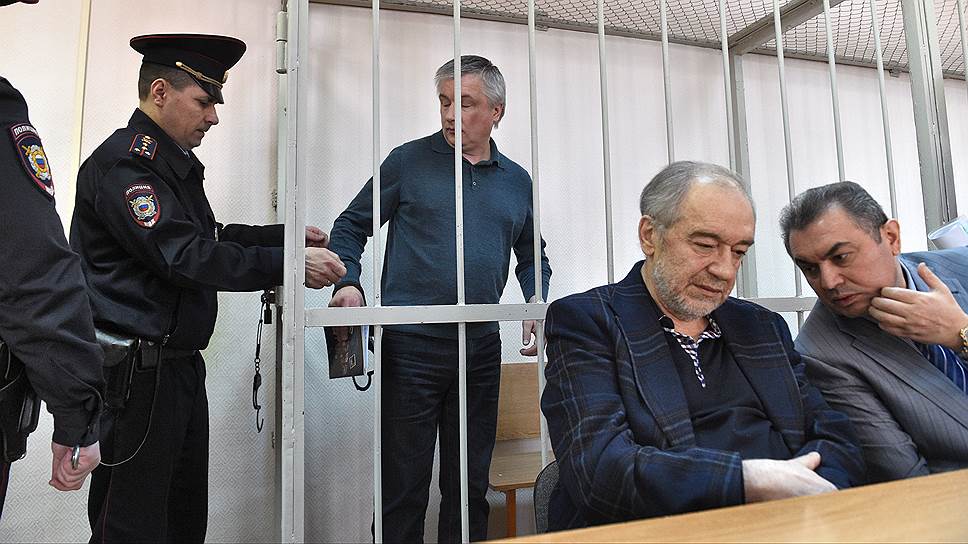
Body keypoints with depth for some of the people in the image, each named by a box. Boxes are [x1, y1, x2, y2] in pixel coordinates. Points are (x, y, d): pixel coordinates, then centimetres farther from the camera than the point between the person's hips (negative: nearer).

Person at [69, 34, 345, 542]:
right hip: (137, 369, -9)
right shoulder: (122, 162, -15)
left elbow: (209, 236, 21)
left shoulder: (173, 162, 16)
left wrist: (285, 235, 10)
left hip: (179, 362, 10)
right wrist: (287, 264, -23)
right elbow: (184, 257, -24)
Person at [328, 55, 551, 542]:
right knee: (403, 488, 7)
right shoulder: (409, 161, 0)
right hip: (411, 346, -3)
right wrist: (348, 283, -13)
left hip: (481, 350, 4)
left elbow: (531, 256, 20)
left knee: (469, 485, 16)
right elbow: (351, 227, 4)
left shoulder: (516, 181, 11)